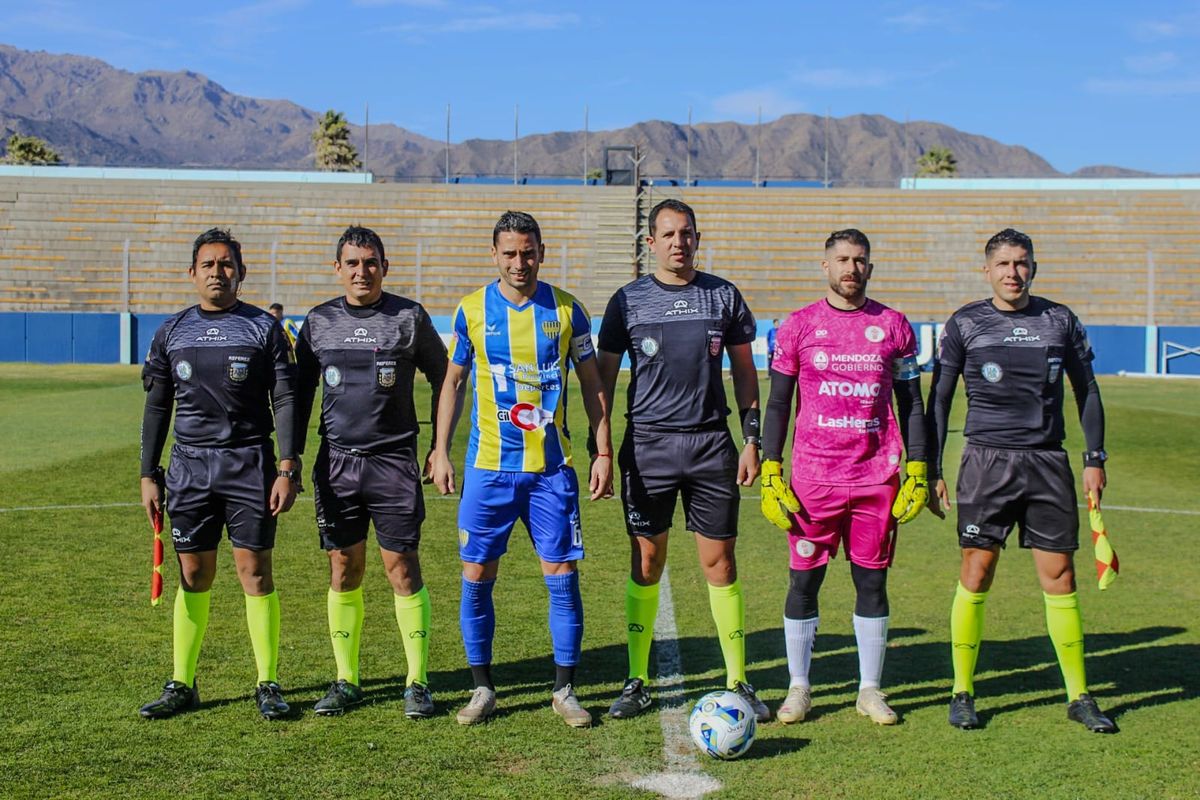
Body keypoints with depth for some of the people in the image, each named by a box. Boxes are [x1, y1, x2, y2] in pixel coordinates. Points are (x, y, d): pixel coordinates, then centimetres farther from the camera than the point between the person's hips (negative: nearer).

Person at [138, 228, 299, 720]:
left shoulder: (264, 328, 1)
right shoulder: (171, 332, 10)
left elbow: (285, 401, -1)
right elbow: (157, 407, 13)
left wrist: (288, 469, -9)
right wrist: (148, 475, 9)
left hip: (250, 463, -2)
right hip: (188, 466, 3)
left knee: (255, 572, -2)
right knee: (193, 576, 7)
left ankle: (268, 685, 7)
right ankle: (182, 686, 16)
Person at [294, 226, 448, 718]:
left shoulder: (409, 318, 0)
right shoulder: (319, 322, 7)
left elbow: (443, 378, 9)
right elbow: (300, 394, 14)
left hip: (394, 461, -2)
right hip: (336, 463, 3)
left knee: (403, 570, -3)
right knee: (344, 571, 6)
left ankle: (417, 683, 6)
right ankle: (346, 682, 17)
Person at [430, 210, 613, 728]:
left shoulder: (566, 310, 2)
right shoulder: (472, 310, 2)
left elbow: (592, 383, 7)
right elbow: (453, 381, 10)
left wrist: (604, 452, 2)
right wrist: (440, 451, 4)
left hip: (552, 467, 0)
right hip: (489, 468, 0)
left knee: (562, 578, 0)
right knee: (476, 578, 2)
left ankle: (564, 690, 14)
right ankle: (483, 689, 17)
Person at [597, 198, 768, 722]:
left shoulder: (723, 296, 7)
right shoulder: (628, 301, 3)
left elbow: (744, 370, 12)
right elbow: (604, 376, 6)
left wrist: (752, 439, 5)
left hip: (711, 443, 1)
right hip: (648, 444, 0)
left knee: (720, 561, 2)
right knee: (646, 561, 4)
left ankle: (738, 682, 13)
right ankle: (637, 682, 15)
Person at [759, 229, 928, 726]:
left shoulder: (893, 326, 7)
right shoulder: (799, 326, 4)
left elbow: (910, 403, 11)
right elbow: (777, 404, 6)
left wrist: (917, 472, 3)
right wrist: (770, 474, -1)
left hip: (878, 477, 1)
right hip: (813, 476, -1)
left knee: (872, 580, 6)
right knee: (804, 579, 2)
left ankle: (870, 690, 18)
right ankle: (798, 688, 15)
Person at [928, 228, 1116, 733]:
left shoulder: (1060, 320, 8)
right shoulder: (964, 324, 2)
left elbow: (1087, 391, 14)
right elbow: (939, 398, 5)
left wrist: (1095, 458, 7)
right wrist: (930, 470, 0)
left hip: (1048, 463, 2)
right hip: (986, 461, -2)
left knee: (1060, 578, 3)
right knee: (975, 576, -3)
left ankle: (1079, 696, 15)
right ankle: (962, 694, 10)